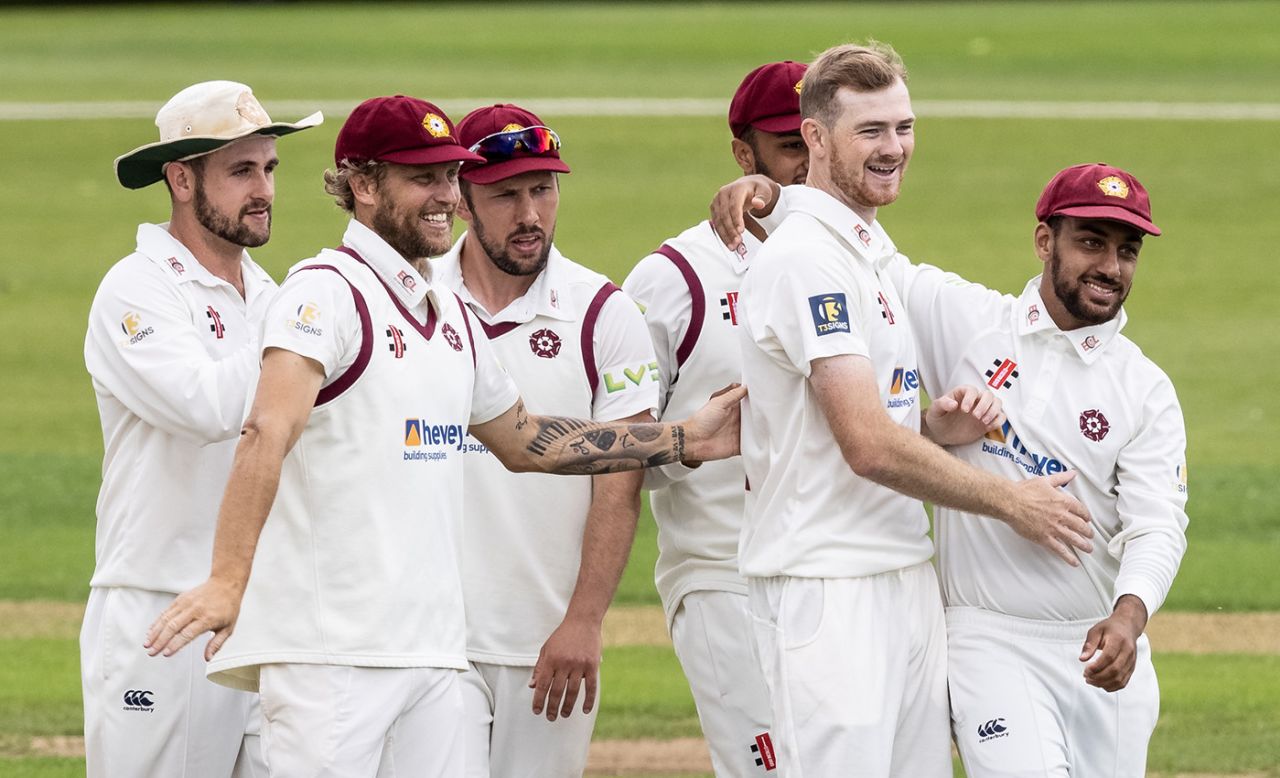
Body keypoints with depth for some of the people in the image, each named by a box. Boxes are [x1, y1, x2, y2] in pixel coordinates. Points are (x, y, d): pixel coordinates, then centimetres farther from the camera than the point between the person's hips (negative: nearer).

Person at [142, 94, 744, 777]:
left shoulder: (450, 315, 18)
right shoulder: (327, 291, -9)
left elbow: (522, 440, 32)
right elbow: (267, 436, -24)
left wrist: (686, 441, 30)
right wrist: (228, 579, -38)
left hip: (433, 651, 8)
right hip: (331, 649, -8)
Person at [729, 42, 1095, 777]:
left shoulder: (873, 251, 17)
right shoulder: (807, 258, -14)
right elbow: (868, 447, -20)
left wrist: (939, 427, 0)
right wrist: (1009, 501, -10)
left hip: (908, 576, 9)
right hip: (831, 592, -9)